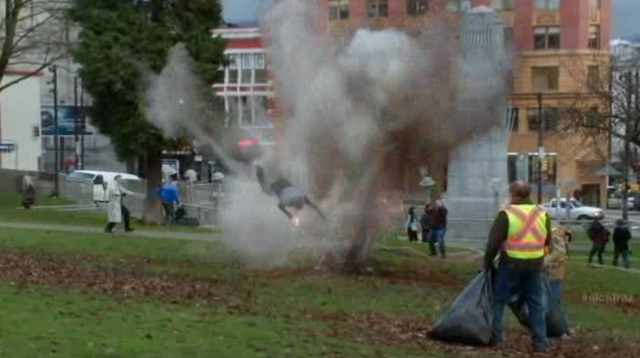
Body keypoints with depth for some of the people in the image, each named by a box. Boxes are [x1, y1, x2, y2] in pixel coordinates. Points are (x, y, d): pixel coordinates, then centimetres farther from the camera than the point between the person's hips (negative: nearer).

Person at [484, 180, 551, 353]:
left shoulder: (506, 214, -12)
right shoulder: (542, 214, 3)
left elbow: (493, 242, -12)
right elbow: (547, 241, 15)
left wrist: (487, 262, 0)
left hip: (511, 264, -4)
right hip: (535, 265, 4)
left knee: (498, 300, 10)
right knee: (536, 304, 11)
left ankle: (496, 338, 10)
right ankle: (540, 343, 9)